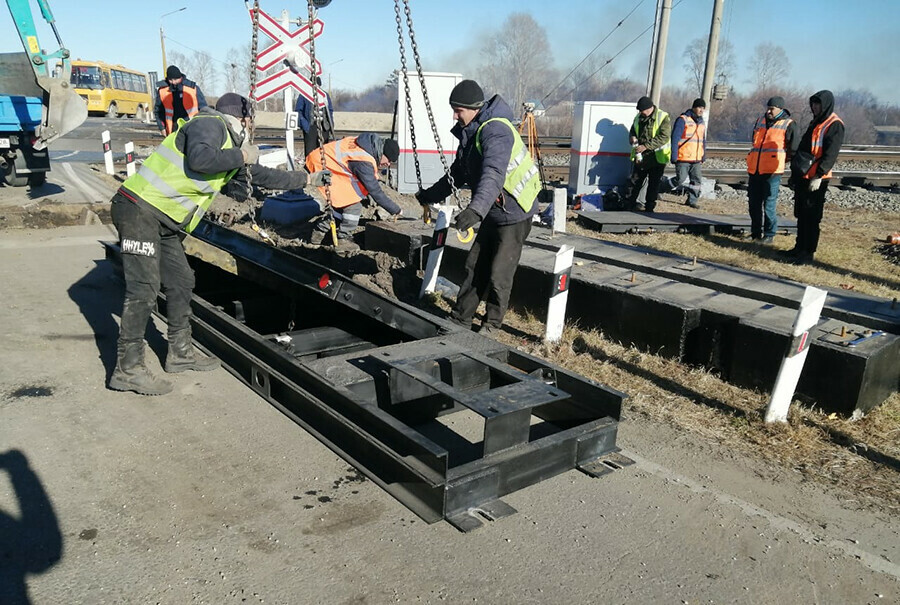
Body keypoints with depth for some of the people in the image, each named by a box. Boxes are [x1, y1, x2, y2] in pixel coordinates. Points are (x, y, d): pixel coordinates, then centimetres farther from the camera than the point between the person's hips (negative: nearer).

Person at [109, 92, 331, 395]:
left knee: (181, 282, 13)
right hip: (139, 208, -10)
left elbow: (264, 176, 28)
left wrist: (307, 178, 31)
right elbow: (199, 159, -29)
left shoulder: (232, 149, 19)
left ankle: (180, 353, 25)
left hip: (164, 222, 10)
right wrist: (242, 156, -16)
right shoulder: (210, 124, -9)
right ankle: (128, 369, -6)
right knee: (144, 288, -12)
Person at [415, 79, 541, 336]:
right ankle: (460, 319, 20)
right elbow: (457, 174, 23)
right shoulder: (470, 134, 9)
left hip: (514, 212, -9)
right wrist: (430, 195, 30)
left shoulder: (495, 131, -23)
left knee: (498, 275, -4)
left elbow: (493, 175, -40)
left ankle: (492, 324, 15)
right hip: (493, 214, 9)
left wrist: (476, 209, -54)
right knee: (474, 266, 10)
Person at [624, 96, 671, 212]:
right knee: (634, 181, 4)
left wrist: (646, 146, -25)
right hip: (640, 156, 5)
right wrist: (632, 138, -4)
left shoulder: (663, 118, -10)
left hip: (657, 157, -5)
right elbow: (632, 132, 22)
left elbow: (664, 137, -19)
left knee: (653, 184, 3)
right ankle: (629, 204, 13)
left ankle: (649, 208, 10)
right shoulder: (638, 118, 9)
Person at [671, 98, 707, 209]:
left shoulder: (702, 123, 16)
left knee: (697, 180, 4)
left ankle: (692, 199, 15)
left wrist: (704, 157, 20)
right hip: (683, 158, -7)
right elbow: (675, 138, -12)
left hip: (696, 159, 7)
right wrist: (674, 156, -16)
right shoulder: (683, 120, -8)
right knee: (682, 180, -9)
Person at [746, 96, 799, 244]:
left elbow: (794, 149, 1)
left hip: (772, 171, -6)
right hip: (754, 169, 6)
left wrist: (780, 161, 6)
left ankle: (769, 235, 4)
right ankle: (755, 232, 22)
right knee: (754, 203, 10)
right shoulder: (760, 120, 14)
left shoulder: (788, 124, -2)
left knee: (769, 204, -4)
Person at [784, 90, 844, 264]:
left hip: (816, 179, -9)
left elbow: (830, 154, -17)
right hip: (802, 176, 9)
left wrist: (818, 176, -24)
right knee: (801, 214, 13)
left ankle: (808, 253, 0)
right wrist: (795, 170, 19)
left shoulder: (834, 125, -9)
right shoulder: (816, 122, 18)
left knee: (811, 217, -5)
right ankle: (800, 247, 22)